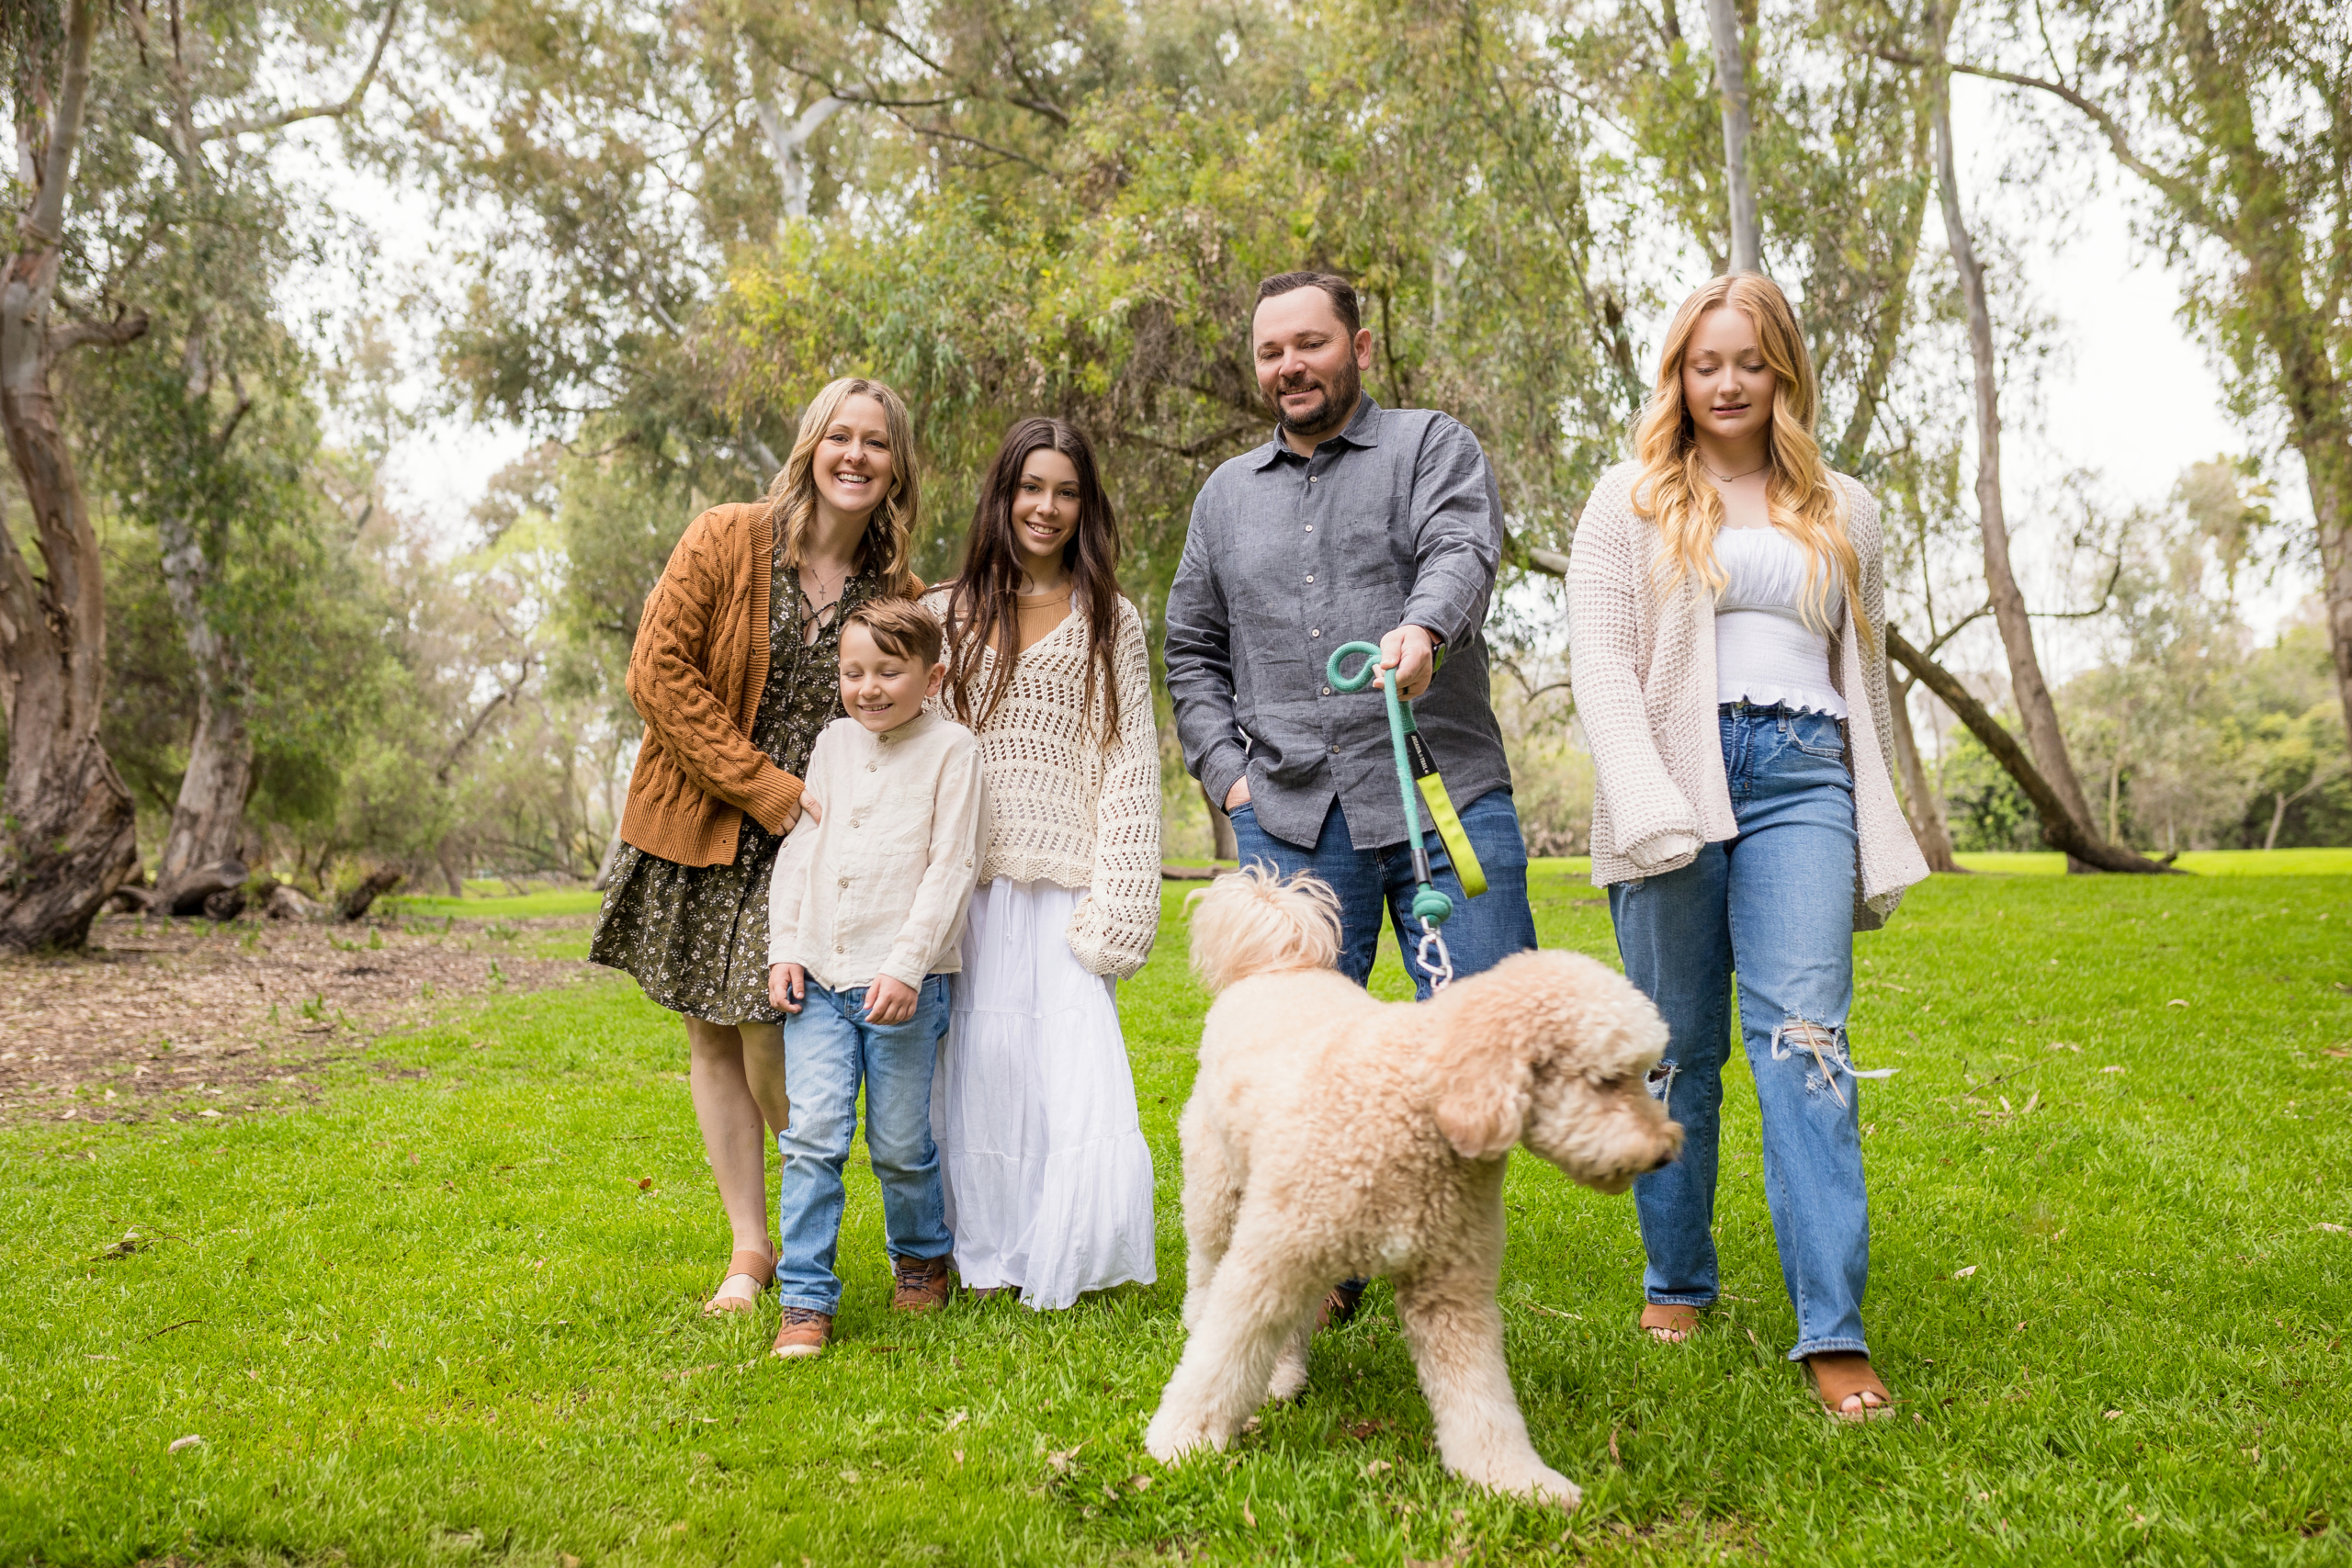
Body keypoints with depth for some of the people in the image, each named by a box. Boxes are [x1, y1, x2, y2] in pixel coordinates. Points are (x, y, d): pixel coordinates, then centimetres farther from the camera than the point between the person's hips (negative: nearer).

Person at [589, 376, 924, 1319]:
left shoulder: (900, 595, 2)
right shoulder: (725, 541, -5)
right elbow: (658, 673, -10)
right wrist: (766, 788, -14)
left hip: (807, 847, 0)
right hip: (702, 827, 1)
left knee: (771, 1033, -10)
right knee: (711, 1033, 7)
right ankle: (749, 1246, 21)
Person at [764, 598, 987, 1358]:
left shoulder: (950, 748, -3)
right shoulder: (831, 744, 12)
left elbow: (951, 866, -8)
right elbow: (799, 848, 13)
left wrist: (906, 965, -15)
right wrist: (784, 948, 4)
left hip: (901, 981, -3)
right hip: (818, 977, 4)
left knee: (900, 1144, 6)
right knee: (811, 1136, -4)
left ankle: (922, 1257, 33)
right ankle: (806, 1301, 4)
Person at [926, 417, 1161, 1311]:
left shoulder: (1110, 622, 9)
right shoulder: (947, 614, 12)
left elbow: (1131, 767, 3)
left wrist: (1114, 906, -6)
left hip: (1061, 887, -1)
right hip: (964, 887, 1)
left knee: (1077, 1070, -8)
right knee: (977, 1070, 2)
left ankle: (1065, 1263, 9)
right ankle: (989, 1256, 18)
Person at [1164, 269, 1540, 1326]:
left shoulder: (1433, 447, 8)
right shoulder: (1227, 495, 20)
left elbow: (1464, 549, -13)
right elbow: (1191, 651, 24)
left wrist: (1424, 628, -36)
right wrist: (1225, 769, 9)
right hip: (1290, 819, 3)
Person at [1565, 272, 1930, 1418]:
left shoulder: (1841, 512, 20)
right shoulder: (1632, 500, 10)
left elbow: (1865, 675, 25)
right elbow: (1598, 656, -1)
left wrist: (1876, 834, 20)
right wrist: (1646, 799, -15)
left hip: (1803, 778, 1)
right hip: (1674, 779, -1)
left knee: (1806, 1036, -11)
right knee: (1676, 1048, 4)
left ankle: (1833, 1332, -11)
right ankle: (1677, 1280, 21)